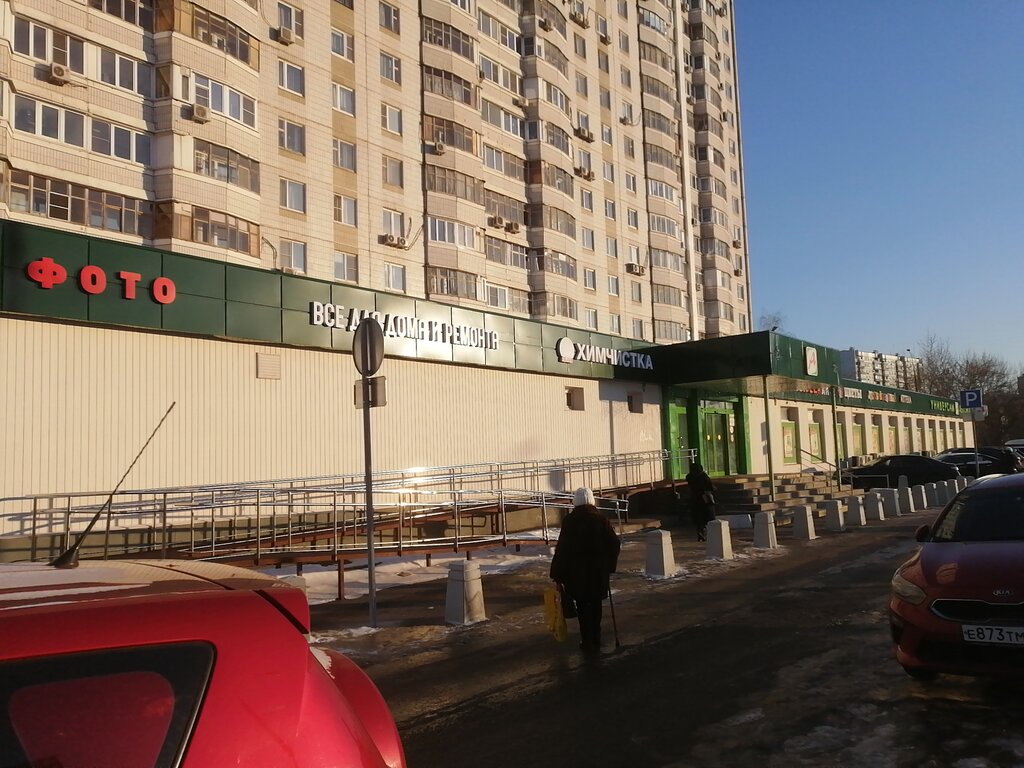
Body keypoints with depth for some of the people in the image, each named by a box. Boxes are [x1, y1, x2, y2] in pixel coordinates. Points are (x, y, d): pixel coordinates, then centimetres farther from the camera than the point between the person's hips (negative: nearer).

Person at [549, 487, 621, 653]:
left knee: (583, 606, 7)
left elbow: (562, 548, -12)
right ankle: (596, 641, 24)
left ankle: (588, 642, 9)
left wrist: (557, 574, -6)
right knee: (596, 605, 16)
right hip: (599, 570, 3)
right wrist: (609, 566, 11)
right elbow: (614, 543, -1)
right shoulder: (601, 519, -3)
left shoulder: (570, 520, -11)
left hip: (577, 572, -3)